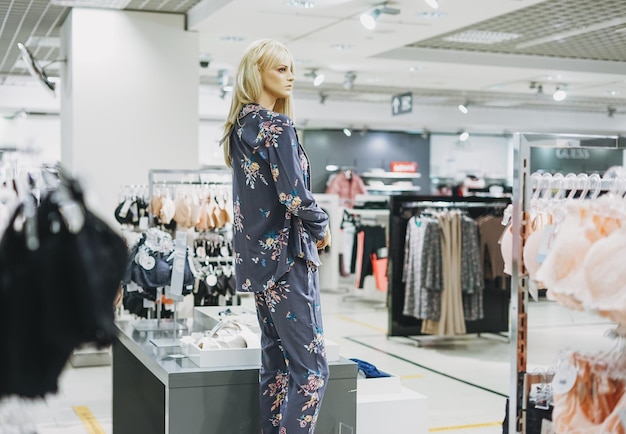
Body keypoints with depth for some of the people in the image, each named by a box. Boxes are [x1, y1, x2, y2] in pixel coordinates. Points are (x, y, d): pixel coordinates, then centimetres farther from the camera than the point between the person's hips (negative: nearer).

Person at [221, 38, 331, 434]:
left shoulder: (241, 127, 13)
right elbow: (294, 196, -20)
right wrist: (322, 229, -2)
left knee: (276, 364, 14)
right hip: (286, 256, -9)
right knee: (312, 368, -7)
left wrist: (311, 227, 10)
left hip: (257, 257, 9)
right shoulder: (277, 127, -14)